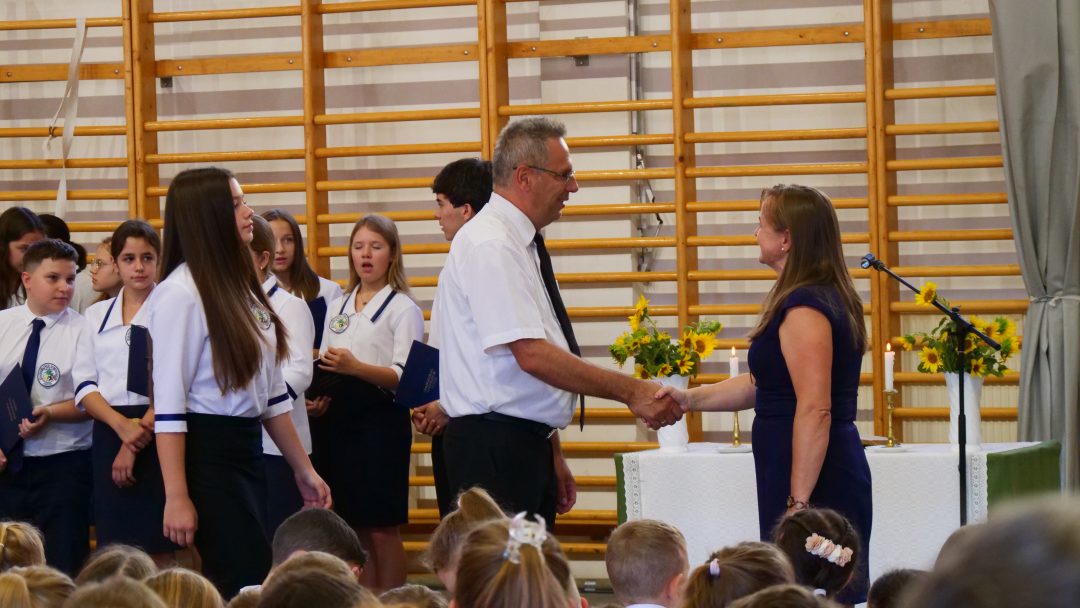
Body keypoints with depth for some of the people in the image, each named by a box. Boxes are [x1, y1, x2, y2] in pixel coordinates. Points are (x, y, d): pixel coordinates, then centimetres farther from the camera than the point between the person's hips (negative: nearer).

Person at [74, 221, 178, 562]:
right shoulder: (97, 316, 13)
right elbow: (84, 385, 7)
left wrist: (141, 433, -11)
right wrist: (122, 426, -10)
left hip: (157, 437, -4)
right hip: (109, 434, 4)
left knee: (160, 553, -5)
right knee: (115, 553, 2)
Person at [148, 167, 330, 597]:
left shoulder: (241, 287, 12)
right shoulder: (181, 293, -14)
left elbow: (271, 393, 18)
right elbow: (168, 404, -17)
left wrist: (303, 469, 18)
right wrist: (176, 498, -21)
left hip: (248, 452, 8)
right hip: (205, 454, -8)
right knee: (247, 588, -10)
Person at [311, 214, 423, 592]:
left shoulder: (403, 308, -2)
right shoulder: (337, 307, 18)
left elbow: (405, 375, -12)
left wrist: (356, 368, -27)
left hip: (381, 418, -6)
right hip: (337, 418, 6)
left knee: (382, 528, -5)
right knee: (353, 528, 6)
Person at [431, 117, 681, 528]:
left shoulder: (519, 244, 16)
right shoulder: (490, 246, -14)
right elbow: (533, 355, -22)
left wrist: (553, 455, 21)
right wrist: (631, 392, -20)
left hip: (527, 444, 10)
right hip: (493, 445, -10)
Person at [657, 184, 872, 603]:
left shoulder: (803, 308, -16)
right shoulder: (824, 298, 16)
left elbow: (814, 410, -22)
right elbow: (762, 383, 23)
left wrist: (798, 502, -24)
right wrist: (690, 399, 17)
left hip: (813, 486, -10)